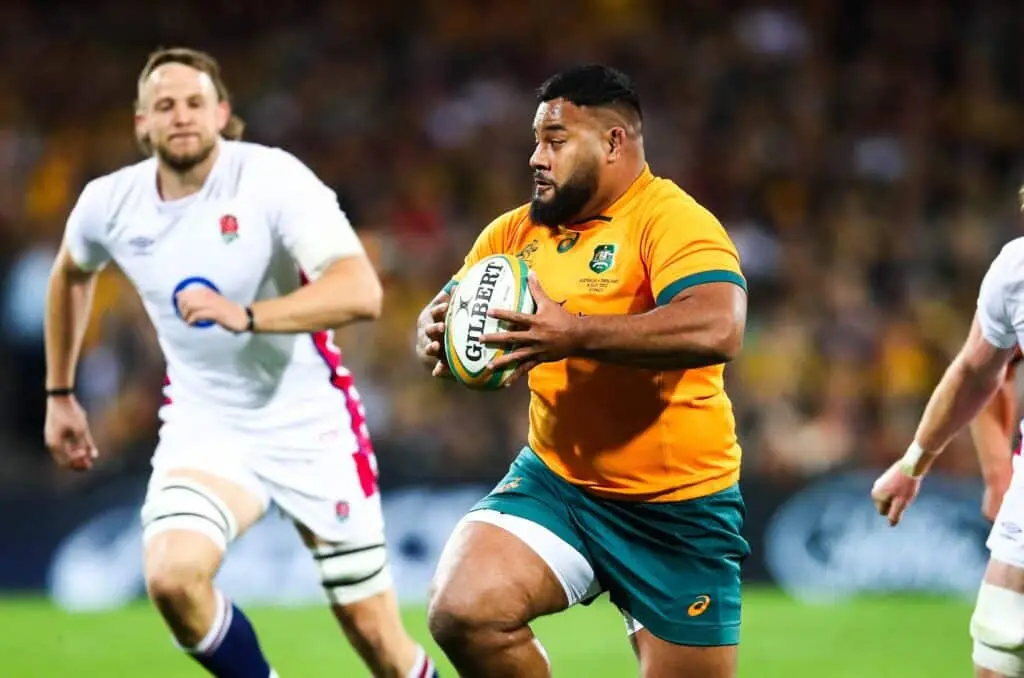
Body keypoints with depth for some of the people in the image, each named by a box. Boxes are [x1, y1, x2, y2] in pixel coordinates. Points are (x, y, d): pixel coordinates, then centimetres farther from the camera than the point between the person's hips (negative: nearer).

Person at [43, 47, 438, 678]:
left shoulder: (273, 178, -19)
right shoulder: (110, 203, -4)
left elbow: (361, 292, -31)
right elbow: (71, 275, 21)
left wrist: (246, 316, -43)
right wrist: (60, 394, 24)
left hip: (311, 422, -3)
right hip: (203, 428, 3)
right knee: (172, 575, -28)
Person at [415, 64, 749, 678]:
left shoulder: (670, 219, -15)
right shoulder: (516, 232, 5)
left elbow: (716, 329, -32)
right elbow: (448, 315, 11)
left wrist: (575, 334, -38)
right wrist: (436, 334, -15)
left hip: (678, 510, -4)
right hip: (556, 483, 4)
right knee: (463, 611, -20)